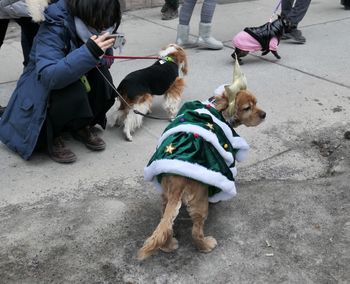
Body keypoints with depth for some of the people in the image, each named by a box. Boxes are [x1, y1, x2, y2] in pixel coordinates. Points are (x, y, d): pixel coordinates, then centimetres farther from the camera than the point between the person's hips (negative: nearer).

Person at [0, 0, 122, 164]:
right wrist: (90, 51, -51)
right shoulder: (53, 28, -30)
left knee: (102, 76, -22)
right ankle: (51, 136, -9)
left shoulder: (97, 24, -12)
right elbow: (49, 76, -43)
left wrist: (100, 59, -22)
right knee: (73, 91, -35)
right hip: (40, 88, -6)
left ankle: (81, 127, 0)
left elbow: (104, 60, 4)